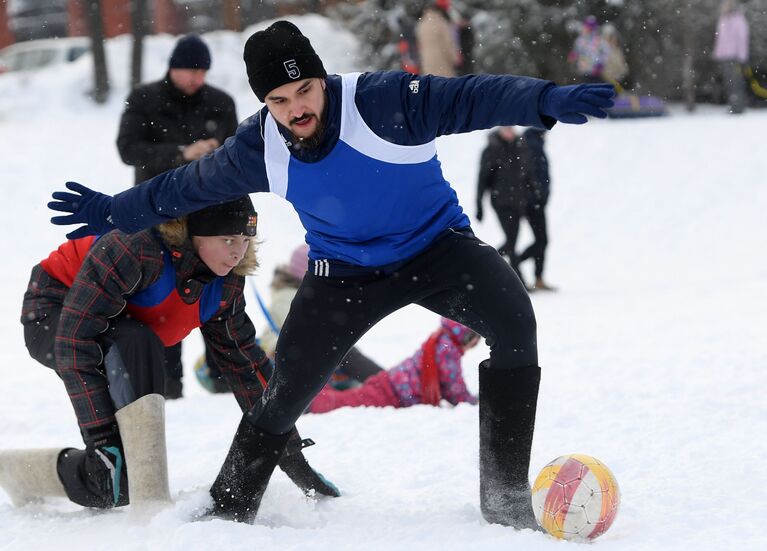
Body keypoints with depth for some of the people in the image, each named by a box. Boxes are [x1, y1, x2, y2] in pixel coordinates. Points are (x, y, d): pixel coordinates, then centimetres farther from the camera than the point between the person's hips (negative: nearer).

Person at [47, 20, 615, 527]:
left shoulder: (383, 100, -27)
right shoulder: (260, 148, -13)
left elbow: (472, 98, -36)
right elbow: (189, 185, 5)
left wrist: (549, 99, -53)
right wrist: (115, 213, 13)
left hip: (436, 243, -3)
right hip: (345, 270, 3)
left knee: (514, 321, -29)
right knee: (286, 393, 0)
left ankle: (506, 496, -23)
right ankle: (228, 509, 23)